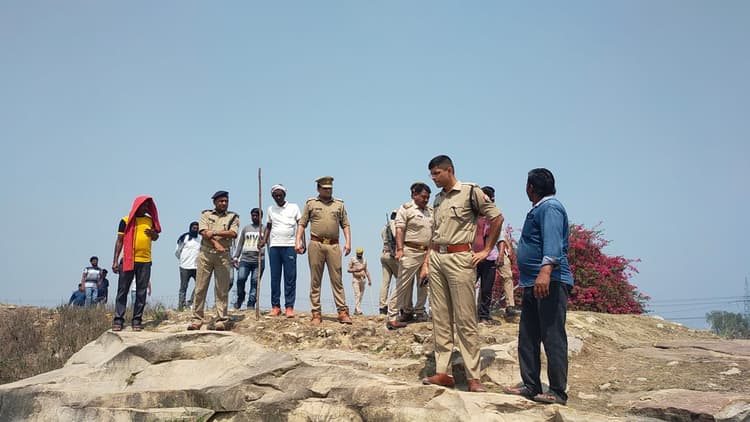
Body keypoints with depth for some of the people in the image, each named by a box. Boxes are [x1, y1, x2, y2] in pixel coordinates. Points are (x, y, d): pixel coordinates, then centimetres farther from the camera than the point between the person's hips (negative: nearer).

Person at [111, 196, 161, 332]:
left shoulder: (150, 220, 12)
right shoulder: (126, 221, 4)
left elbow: (156, 238, 18)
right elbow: (119, 241, 4)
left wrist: (153, 233, -7)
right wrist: (115, 261, -2)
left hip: (145, 261, 3)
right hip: (127, 260, -3)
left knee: (141, 292, 2)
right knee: (122, 290, -2)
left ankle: (137, 320, 6)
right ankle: (118, 320, 0)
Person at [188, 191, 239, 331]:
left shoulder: (233, 217, 12)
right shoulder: (206, 214, 13)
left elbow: (233, 233, -5)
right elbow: (203, 232, -3)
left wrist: (215, 232, -10)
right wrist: (215, 243, -17)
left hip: (224, 255, 0)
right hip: (205, 254, 0)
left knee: (222, 289, -2)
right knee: (200, 288, -1)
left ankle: (221, 320, 1)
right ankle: (197, 319, 3)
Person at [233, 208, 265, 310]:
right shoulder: (245, 228, 18)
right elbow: (240, 244, 18)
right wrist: (235, 257, 9)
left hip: (259, 260, -1)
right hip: (245, 259, 1)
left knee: (255, 282, -6)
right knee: (240, 279, -12)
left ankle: (251, 303, 0)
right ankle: (240, 297, 12)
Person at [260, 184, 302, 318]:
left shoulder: (294, 207, 5)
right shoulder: (271, 209, 13)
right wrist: (264, 239, 6)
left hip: (289, 246, -3)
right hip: (274, 246, 3)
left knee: (290, 278, -4)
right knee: (275, 277, 2)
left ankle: (289, 307, -3)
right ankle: (275, 306, 6)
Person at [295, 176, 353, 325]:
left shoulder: (339, 204, 15)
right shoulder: (311, 203, 11)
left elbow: (345, 225, 13)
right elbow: (301, 224, 9)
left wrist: (348, 242, 0)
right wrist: (297, 241, -3)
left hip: (333, 245, 1)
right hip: (316, 244, -1)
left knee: (337, 280, -1)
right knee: (315, 281, 1)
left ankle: (343, 312, -1)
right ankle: (316, 314, 4)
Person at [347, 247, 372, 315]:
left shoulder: (364, 260, 15)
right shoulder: (352, 259, 2)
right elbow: (348, 269, -1)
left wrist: (369, 279, 15)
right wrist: (356, 270, -14)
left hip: (363, 279, 5)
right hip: (355, 279, -5)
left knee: (361, 295, 3)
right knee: (357, 294, -16)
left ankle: (356, 311, 9)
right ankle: (358, 310, -23)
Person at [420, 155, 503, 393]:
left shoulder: (470, 192, -3)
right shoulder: (438, 199, 17)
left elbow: (497, 218, -2)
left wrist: (486, 251, -3)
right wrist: (426, 262, 14)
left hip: (459, 258, -7)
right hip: (436, 258, 7)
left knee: (465, 319, -6)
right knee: (440, 318, 6)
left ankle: (473, 377, -2)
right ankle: (442, 372, 11)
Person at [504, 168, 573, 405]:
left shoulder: (549, 208, -9)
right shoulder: (538, 209, 23)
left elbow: (553, 242, -24)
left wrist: (546, 270, -37)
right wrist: (526, 279, 33)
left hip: (550, 282, -11)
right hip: (532, 284, 11)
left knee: (553, 337, -9)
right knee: (527, 338, 11)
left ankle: (558, 392, -6)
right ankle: (531, 386, 17)